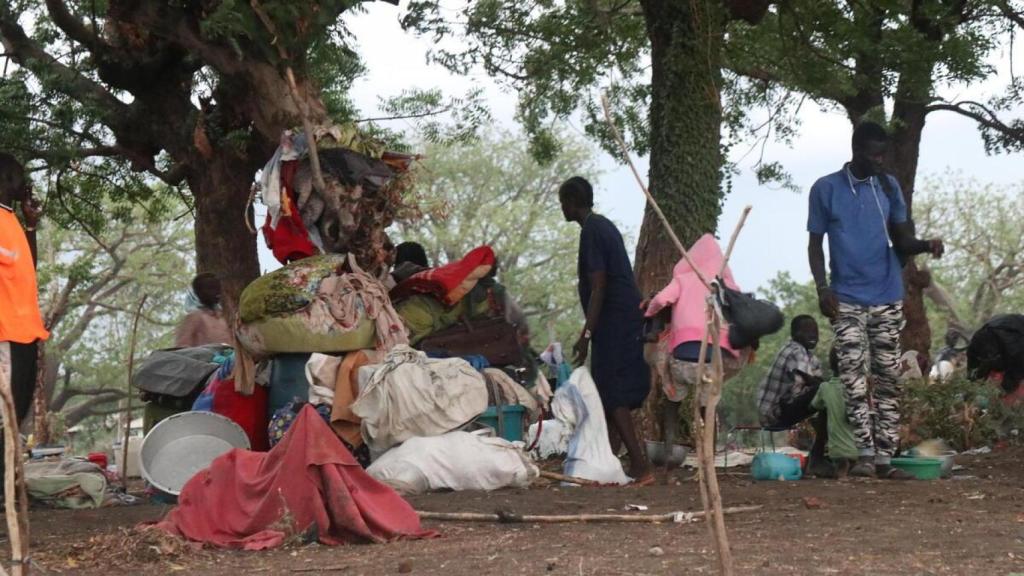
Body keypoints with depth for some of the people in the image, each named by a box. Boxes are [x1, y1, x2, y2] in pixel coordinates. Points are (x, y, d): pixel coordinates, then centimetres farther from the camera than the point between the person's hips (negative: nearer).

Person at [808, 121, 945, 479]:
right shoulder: (826, 189, 0)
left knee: (888, 377, 2)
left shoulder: (889, 186, 8)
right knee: (854, 378, -8)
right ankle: (866, 454, -7)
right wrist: (822, 288, -10)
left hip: (888, 297, 3)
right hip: (847, 300, -3)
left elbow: (901, 240, 10)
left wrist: (925, 246, -11)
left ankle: (885, 457, 3)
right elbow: (815, 244, 2)